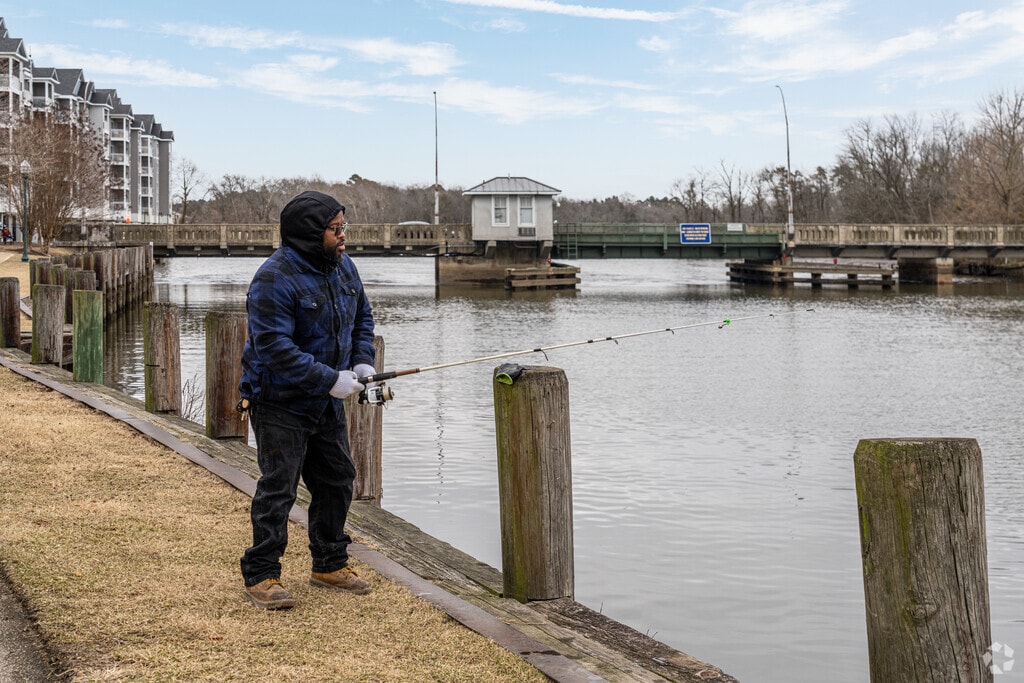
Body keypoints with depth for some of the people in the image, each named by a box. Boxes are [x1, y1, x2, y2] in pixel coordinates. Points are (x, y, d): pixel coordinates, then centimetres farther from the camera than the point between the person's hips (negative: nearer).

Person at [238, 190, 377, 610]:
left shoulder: (343, 266, 4)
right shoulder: (274, 279, -23)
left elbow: (362, 317, 17)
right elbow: (275, 347, -28)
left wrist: (362, 362, 0)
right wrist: (330, 380, -27)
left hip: (326, 403, 8)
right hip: (281, 402, -8)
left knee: (337, 480, 14)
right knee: (278, 488, -6)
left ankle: (330, 565, 29)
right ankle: (260, 577, 5)